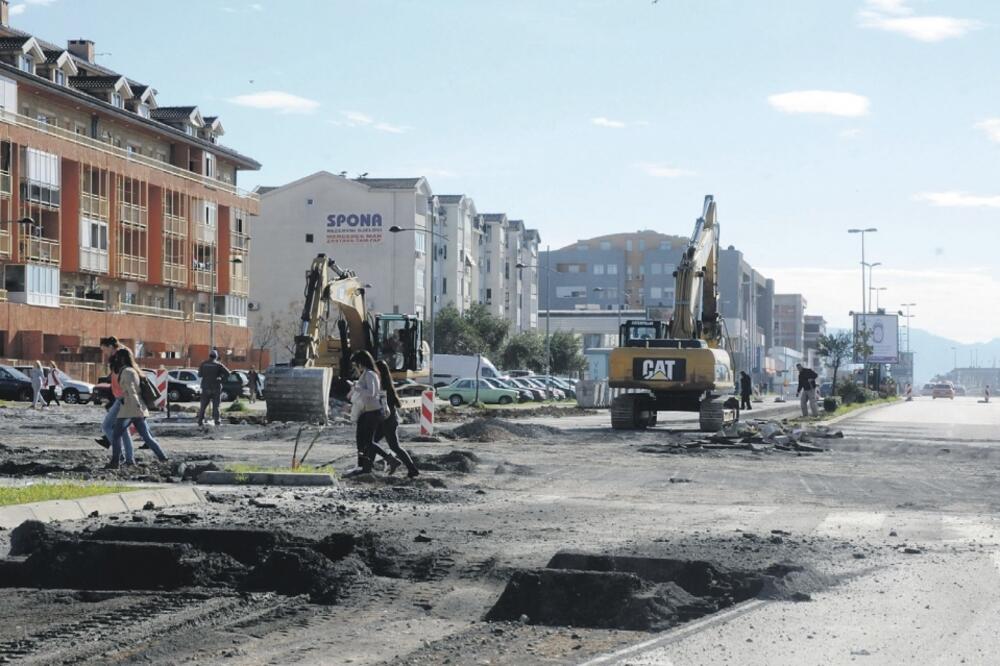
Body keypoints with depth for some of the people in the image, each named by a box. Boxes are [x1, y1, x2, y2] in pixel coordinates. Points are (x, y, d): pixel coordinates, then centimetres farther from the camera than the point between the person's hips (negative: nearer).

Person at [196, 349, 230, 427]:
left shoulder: (204, 364, 1)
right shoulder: (218, 365, -6)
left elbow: (200, 374, 13)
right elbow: (227, 373, -13)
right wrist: (222, 379, -1)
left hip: (206, 388, 2)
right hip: (216, 388, -2)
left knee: (203, 406, 9)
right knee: (216, 406, 2)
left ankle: (200, 421, 6)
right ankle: (217, 421, -6)